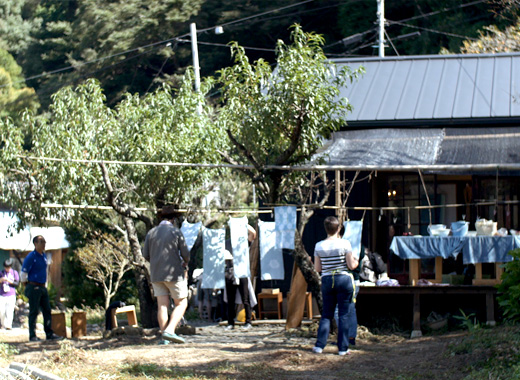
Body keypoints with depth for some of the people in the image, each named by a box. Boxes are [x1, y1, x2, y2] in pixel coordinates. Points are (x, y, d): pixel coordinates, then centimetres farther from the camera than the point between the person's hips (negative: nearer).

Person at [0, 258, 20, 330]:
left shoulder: (14, 273, 8)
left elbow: (17, 283, 1)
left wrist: (10, 281, -14)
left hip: (11, 295, -2)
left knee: (10, 310, -11)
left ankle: (8, 325, -13)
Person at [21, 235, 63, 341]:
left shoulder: (44, 256, 12)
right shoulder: (31, 257, -12)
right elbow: (24, 273, -11)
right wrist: (27, 286, -3)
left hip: (42, 287, 8)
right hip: (34, 288, -8)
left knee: (47, 310, 6)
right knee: (34, 312, -3)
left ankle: (49, 334, 9)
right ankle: (32, 336, 2)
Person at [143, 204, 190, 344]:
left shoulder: (151, 233, 6)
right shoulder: (176, 232, -6)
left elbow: (145, 254, 7)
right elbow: (185, 254, -6)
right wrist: (185, 263, 16)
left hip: (156, 274, 5)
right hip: (174, 273, -5)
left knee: (162, 305, 6)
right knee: (181, 303, 4)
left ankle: (164, 337, 2)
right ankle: (170, 330, -14)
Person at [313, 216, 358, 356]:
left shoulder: (319, 246, -1)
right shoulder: (345, 243, -9)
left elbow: (317, 268, 4)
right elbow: (351, 265, -8)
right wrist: (356, 261, 13)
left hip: (327, 280, 3)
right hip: (344, 280, -3)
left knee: (326, 314, 13)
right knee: (343, 315, 3)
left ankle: (319, 345, 7)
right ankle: (343, 348, 5)